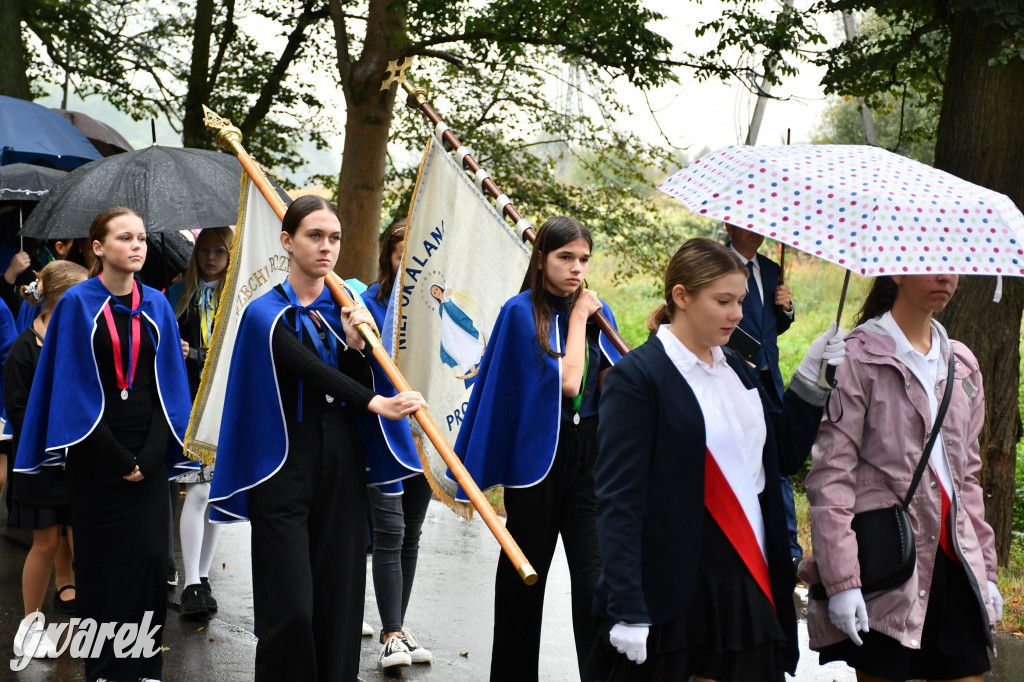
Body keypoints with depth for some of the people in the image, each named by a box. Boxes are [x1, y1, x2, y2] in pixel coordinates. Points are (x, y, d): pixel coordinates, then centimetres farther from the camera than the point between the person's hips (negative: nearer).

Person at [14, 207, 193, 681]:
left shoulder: (156, 306, 7)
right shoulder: (78, 304, -3)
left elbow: (167, 386, 5)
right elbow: (74, 388, -7)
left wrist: (151, 455, -8)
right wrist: (118, 459, -11)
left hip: (147, 456, 3)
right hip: (96, 454, -3)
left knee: (149, 557, -3)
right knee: (103, 561, 1)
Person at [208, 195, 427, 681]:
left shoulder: (345, 309, 12)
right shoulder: (267, 313, -3)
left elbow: (358, 388, 8)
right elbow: (307, 368, -20)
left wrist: (355, 344, -10)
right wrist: (375, 402, -31)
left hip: (340, 470, 5)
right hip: (285, 471, -5)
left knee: (339, 601, 4)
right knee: (291, 609, -9)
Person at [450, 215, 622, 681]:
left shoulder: (596, 311, 7)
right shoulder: (522, 311, -7)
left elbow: (610, 390, 6)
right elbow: (565, 380, -16)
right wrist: (578, 317, -8)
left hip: (588, 452, 3)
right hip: (536, 455, -3)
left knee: (593, 570, -5)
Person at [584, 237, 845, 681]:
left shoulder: (736, 369, 13)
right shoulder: (638, 376, -10)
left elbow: (785, 456, 20)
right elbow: (617, 499, -14)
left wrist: (809, 378, 7)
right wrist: (626, 609, -19)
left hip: (748, 579, 7)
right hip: (671, 590, -7)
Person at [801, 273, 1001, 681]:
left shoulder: (961, 364, 14)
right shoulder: (860, 357, -7)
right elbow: (831, 473, -11)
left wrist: (985, 568, 14)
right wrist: (841, 580, -17)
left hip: (954, 556, 6)